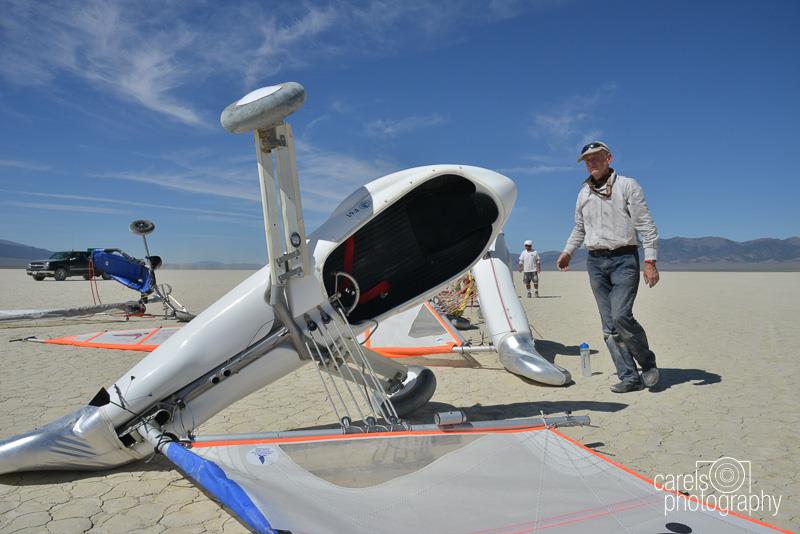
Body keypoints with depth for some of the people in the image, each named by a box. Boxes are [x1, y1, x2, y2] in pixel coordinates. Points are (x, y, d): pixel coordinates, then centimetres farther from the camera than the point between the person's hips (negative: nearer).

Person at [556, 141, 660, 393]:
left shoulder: (627, 185, 0)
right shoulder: (584, 192, 15)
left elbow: (646, 225, -5)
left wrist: (650, 261, -12)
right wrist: (567, 251, 15)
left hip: (624, 260, -5)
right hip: (595, 261, 5)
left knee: (621, 316, -17)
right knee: (609, 325, 1)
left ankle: (648, 362, 8)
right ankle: (630, 377, 8)